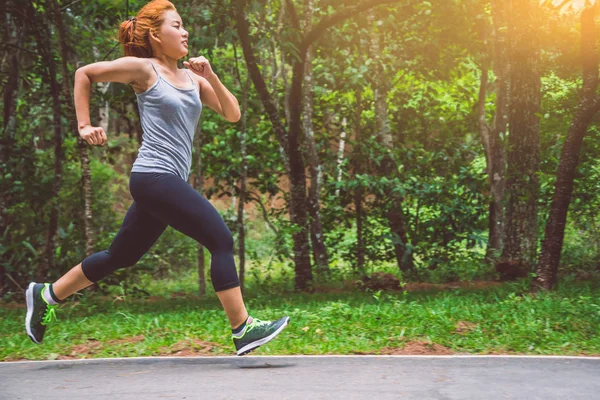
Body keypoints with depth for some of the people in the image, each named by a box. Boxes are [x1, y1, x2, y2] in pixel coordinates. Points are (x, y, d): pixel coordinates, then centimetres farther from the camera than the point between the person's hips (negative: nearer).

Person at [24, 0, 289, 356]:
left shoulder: (193, 79, 15)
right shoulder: (144, 69, -3)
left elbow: (233, 114, 9)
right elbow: (84, 73, 6)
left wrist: (211, 76, -3)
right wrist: (85, 125, 0)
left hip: (168, 183, 8)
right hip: (154, 177, -8)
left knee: (122, 256, 17)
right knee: (221, 240, -13)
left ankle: (46, 295, 32)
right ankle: (243, 330, -8)